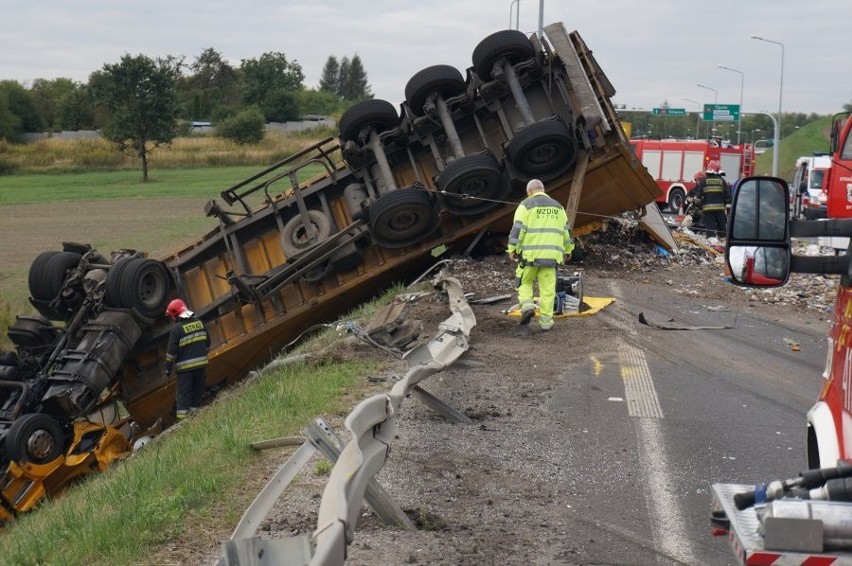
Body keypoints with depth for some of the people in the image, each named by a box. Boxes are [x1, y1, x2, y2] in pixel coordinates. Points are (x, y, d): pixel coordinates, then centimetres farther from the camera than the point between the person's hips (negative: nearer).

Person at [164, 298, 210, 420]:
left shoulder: (177, 329, -13)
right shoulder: (199, 323, 5)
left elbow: (171, 351, -12)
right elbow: (207, 342, 13)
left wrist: (168, 368, -4)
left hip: (185, 366, -5)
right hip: (201, 363, 5)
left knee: (183, 393, -1)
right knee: (197, 390, 14)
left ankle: (182, 418, -3)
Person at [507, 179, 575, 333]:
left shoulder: (526, 205, 0)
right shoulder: (557, 207, 14)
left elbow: (518, 229, -8)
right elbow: (566, 230, 18)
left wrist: (512, 250, -6)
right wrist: (568, 250, 27)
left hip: (530, 254, -3)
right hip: (551, 255, 3)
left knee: (524, 282, 14)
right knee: (548, 289, 6)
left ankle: (527, 306, -9)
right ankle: (546, 321, 5)